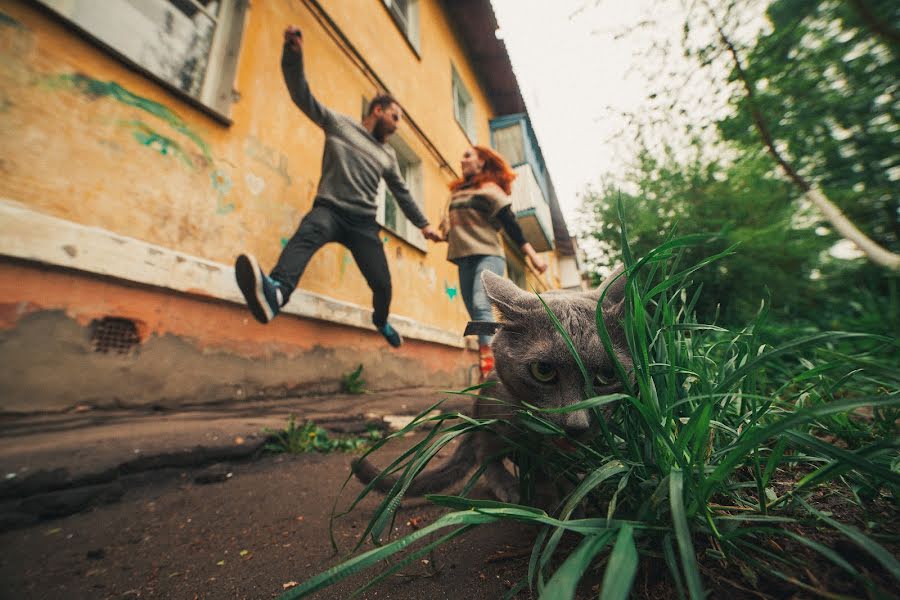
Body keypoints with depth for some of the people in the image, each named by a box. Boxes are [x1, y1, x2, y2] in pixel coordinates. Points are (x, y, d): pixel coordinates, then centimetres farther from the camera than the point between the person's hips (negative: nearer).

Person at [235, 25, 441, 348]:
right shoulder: (338, 123, 12)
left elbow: (402, 193, 26)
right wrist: (293, 53, -13)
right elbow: (303, 95, 3)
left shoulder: (388, 155, 22)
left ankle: (382, 322, 30)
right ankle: (276, 291, -64)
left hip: (363, 222, 4)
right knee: (306, 236, -38)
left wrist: (423, 224, 24)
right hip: (330, 209, -3)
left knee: (382, 283, 0)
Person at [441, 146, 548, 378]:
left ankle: (489, 373, -32)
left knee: (481, 306, -26)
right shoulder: (458, 191, 22)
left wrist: (531, 254, -11)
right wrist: (443, 233, 13)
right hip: (465, 258, 6)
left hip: (487, 255, -6)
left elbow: (509, 222, -5)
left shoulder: (488, 188, 3)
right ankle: (492, 375, 8)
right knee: (476, 314, 2)